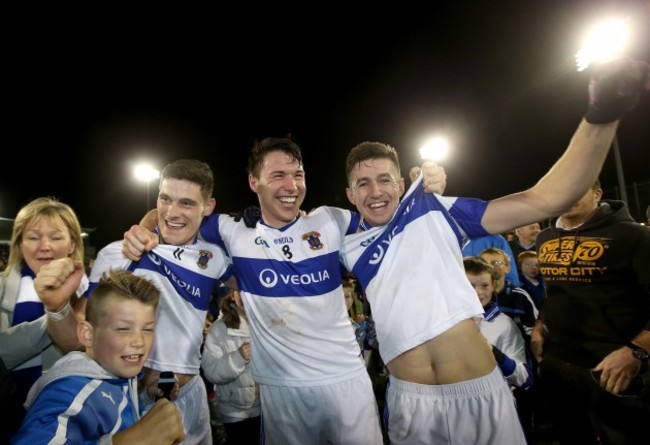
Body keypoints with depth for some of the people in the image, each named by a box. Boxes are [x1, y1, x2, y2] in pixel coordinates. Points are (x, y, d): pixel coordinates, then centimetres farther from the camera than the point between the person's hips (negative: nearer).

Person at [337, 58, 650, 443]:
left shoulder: (435, 210, -2)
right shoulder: (349, 248, 4)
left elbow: (543, 201, -8)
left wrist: (600, 117, -20)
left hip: (480, 389, -1)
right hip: (410, 398, 2)